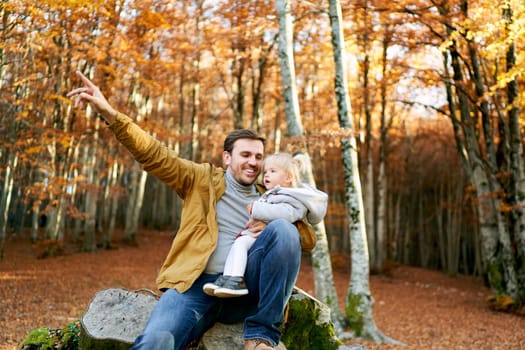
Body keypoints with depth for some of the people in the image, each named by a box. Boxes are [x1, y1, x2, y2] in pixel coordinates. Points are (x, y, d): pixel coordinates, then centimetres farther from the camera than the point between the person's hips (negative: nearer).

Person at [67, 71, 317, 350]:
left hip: (245, 291, 4)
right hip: (196, 284, -3)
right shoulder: (203, 179, 15)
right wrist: (110, 114, -8)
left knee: (283, 230, -23)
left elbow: (307, 238, 17)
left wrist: (273, 228, -4)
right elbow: (156, 156, 4)